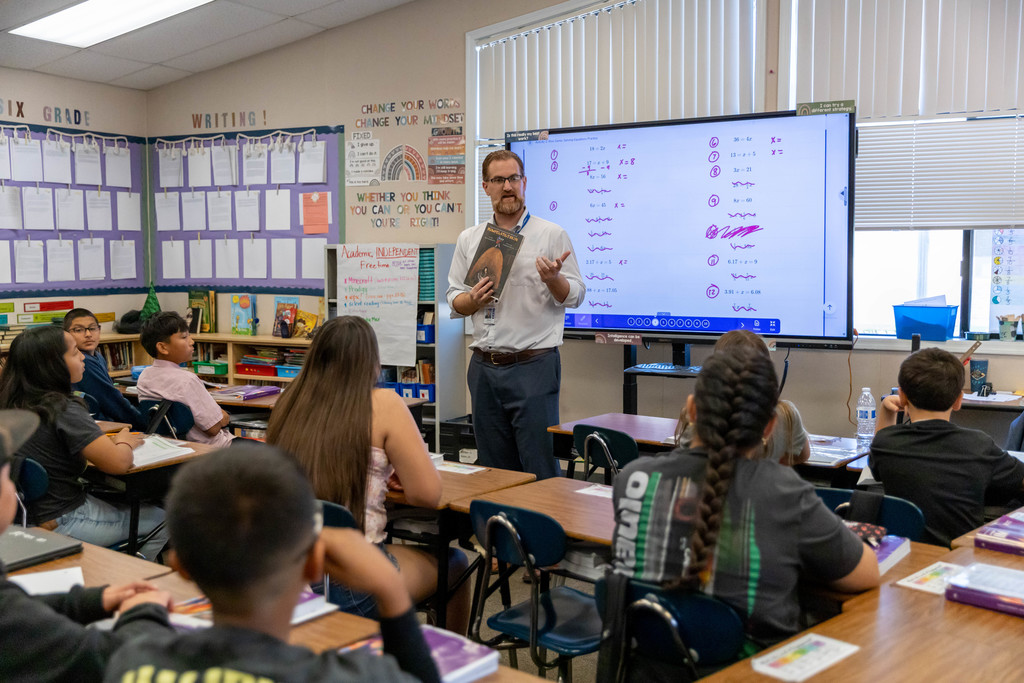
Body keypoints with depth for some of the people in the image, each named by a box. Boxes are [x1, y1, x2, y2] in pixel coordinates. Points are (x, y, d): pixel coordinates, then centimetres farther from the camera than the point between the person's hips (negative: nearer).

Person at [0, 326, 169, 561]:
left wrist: (107, 442, 8)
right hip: (62, 522, -8)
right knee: (162, 521, 8)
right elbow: (118, 463, -24)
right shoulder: (64, 410, -23)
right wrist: (124, 442, -1)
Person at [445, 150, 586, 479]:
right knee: (494, 472, 12)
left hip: (533, 365, -4)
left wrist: (553, 279, -21)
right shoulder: (468, 239, 12)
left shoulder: (551, 235, 1)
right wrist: (474, 300, -8)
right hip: (484, 367, 4)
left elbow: (575, 296, -1)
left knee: (540, 470, -4)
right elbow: (454, 300, 14)